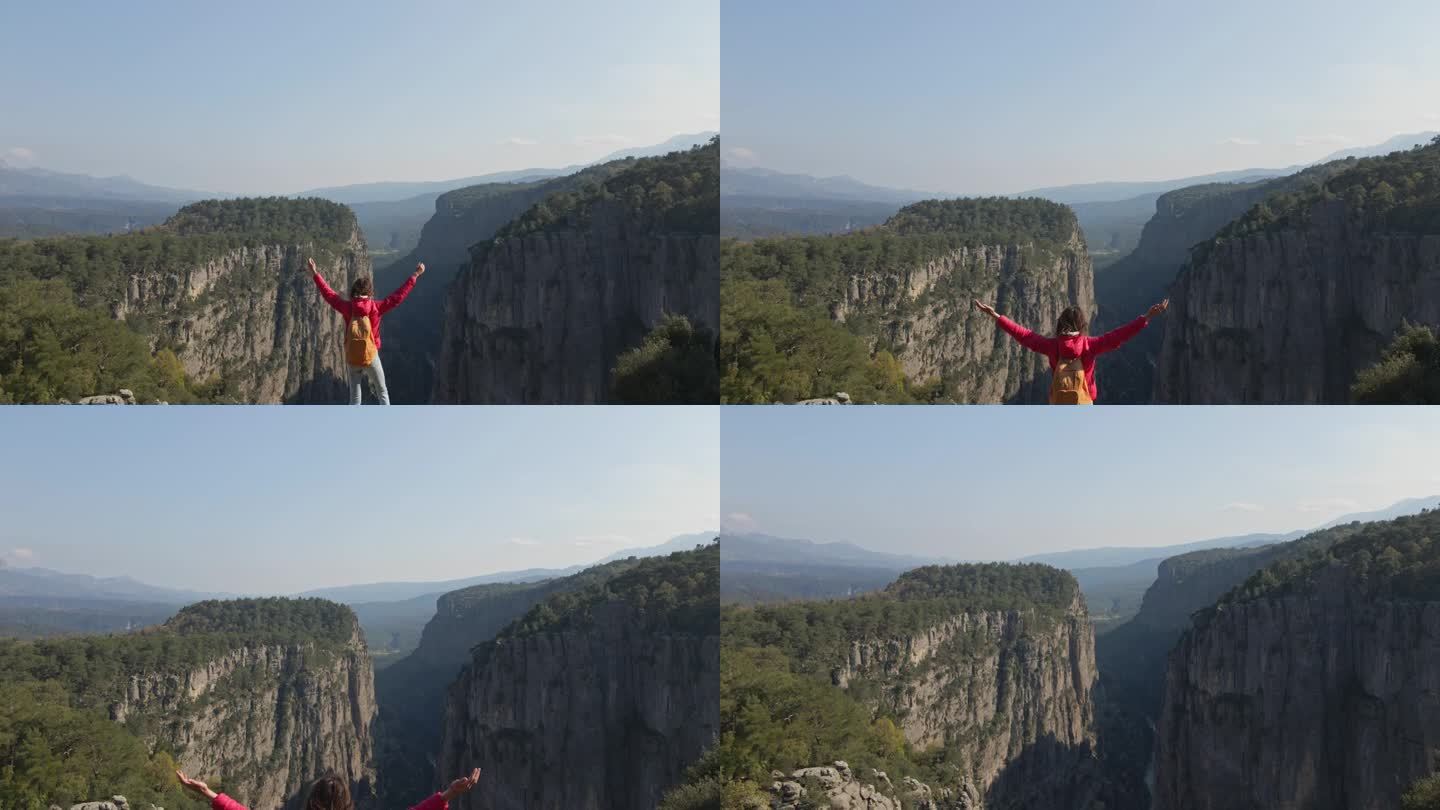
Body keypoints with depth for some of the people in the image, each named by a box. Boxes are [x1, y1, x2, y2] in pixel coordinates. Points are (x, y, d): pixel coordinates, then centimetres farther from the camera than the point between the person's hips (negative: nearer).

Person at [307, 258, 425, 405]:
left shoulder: (347, 308, -6)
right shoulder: (376, 308, -11)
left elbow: (328, 294, 5)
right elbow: (398, 296, -7)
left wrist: (316, 274, 16)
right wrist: (415, 276, -1)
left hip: (352, 359, 2)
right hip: (371, 357, -2)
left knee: (354, 398, 9)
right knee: (382, 393, 13)